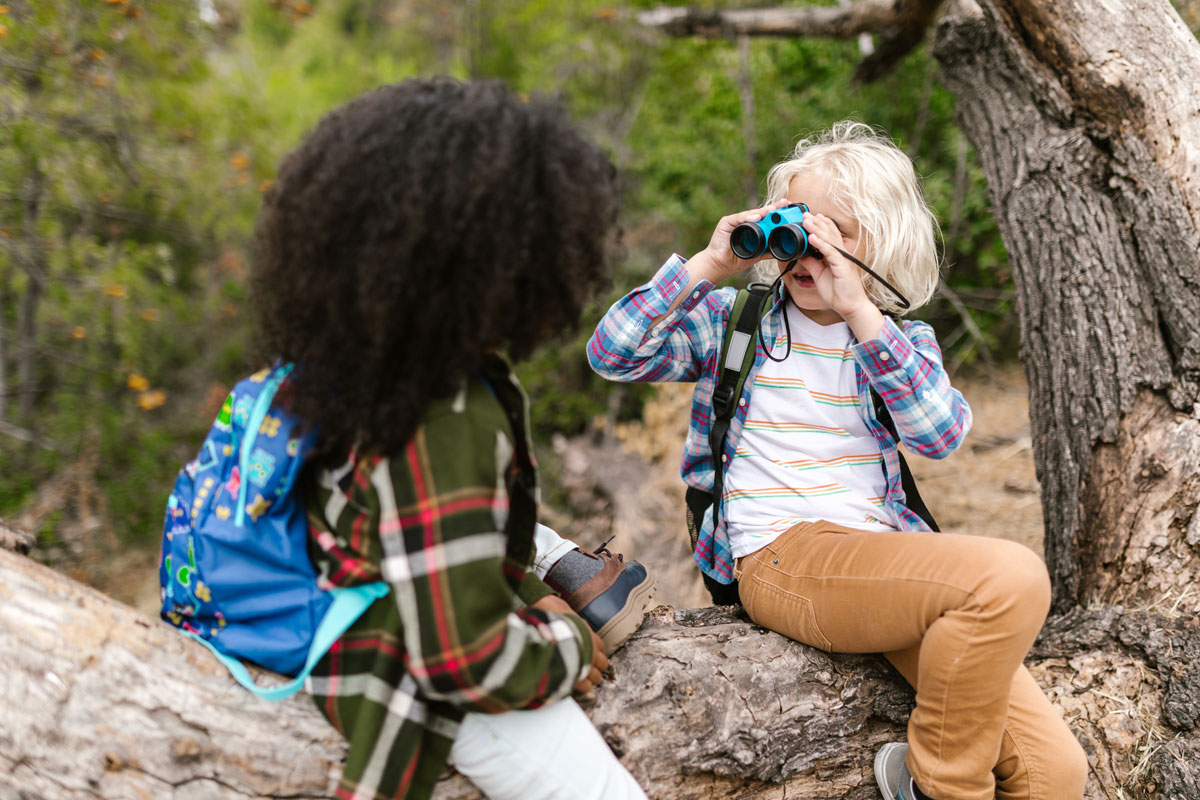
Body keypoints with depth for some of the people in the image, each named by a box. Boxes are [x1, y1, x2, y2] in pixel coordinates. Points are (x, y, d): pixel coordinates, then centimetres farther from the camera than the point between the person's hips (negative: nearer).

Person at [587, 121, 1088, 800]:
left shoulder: (902, 339, 14)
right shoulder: (731, 317, 10)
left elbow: (942, 433, -7)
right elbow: (612, 355, -3)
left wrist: (860, 312, -14)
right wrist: (709, 266, -6)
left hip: (885, 552, 4)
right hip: (779, 556, -4)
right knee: (1013, 576, -27)